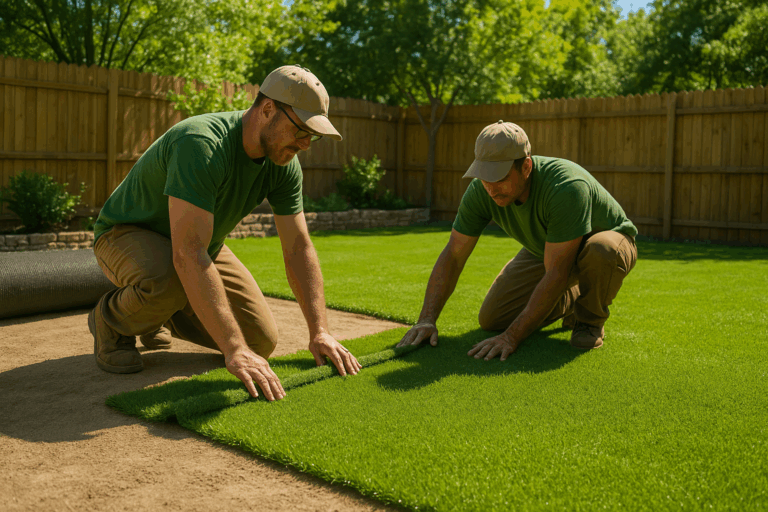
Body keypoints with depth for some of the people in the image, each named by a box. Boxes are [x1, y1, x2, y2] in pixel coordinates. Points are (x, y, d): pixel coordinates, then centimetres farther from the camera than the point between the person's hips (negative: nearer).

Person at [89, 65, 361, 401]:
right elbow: (189, 256, -45)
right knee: (168, 282, -42)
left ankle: (158, 315, 20)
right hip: (128, 234, -7)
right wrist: (235, 350, -49)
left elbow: (299, 249, -10)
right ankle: (111, 320, -4)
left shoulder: (283, 164, -13)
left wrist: (319, 332, -19)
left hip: (198, 241, 7)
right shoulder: (201, 145, -38)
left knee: (261, 340, -3)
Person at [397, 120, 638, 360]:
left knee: (601, 251, -42)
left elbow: (556, 274, -39)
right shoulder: (481, 191, -23)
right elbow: (453, 255, -16)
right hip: (546, 249, 5)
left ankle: (591, 318, -8)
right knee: (492, 318, -6)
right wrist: (427, 319, -25)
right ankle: (571, 299, 19)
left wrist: (512, 337, -39)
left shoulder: (567, 188, -41)